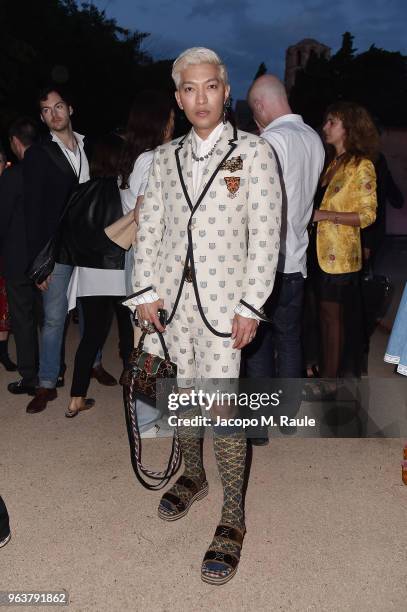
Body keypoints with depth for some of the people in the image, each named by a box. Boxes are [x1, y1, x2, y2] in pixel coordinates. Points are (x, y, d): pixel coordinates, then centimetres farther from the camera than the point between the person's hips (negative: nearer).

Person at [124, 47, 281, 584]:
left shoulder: (253, 152, -3)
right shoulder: (166, 157, 10)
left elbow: (265, 235, -7)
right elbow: (149, 226, 9)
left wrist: (250, 305, -11)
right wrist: (146, 290, 0)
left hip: (223, 298, -4)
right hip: (173, 295, 4)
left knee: (221, 404, -7)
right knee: (186, 392, 16)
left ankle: (232, 519, 9)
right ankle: (193, 477, 38)